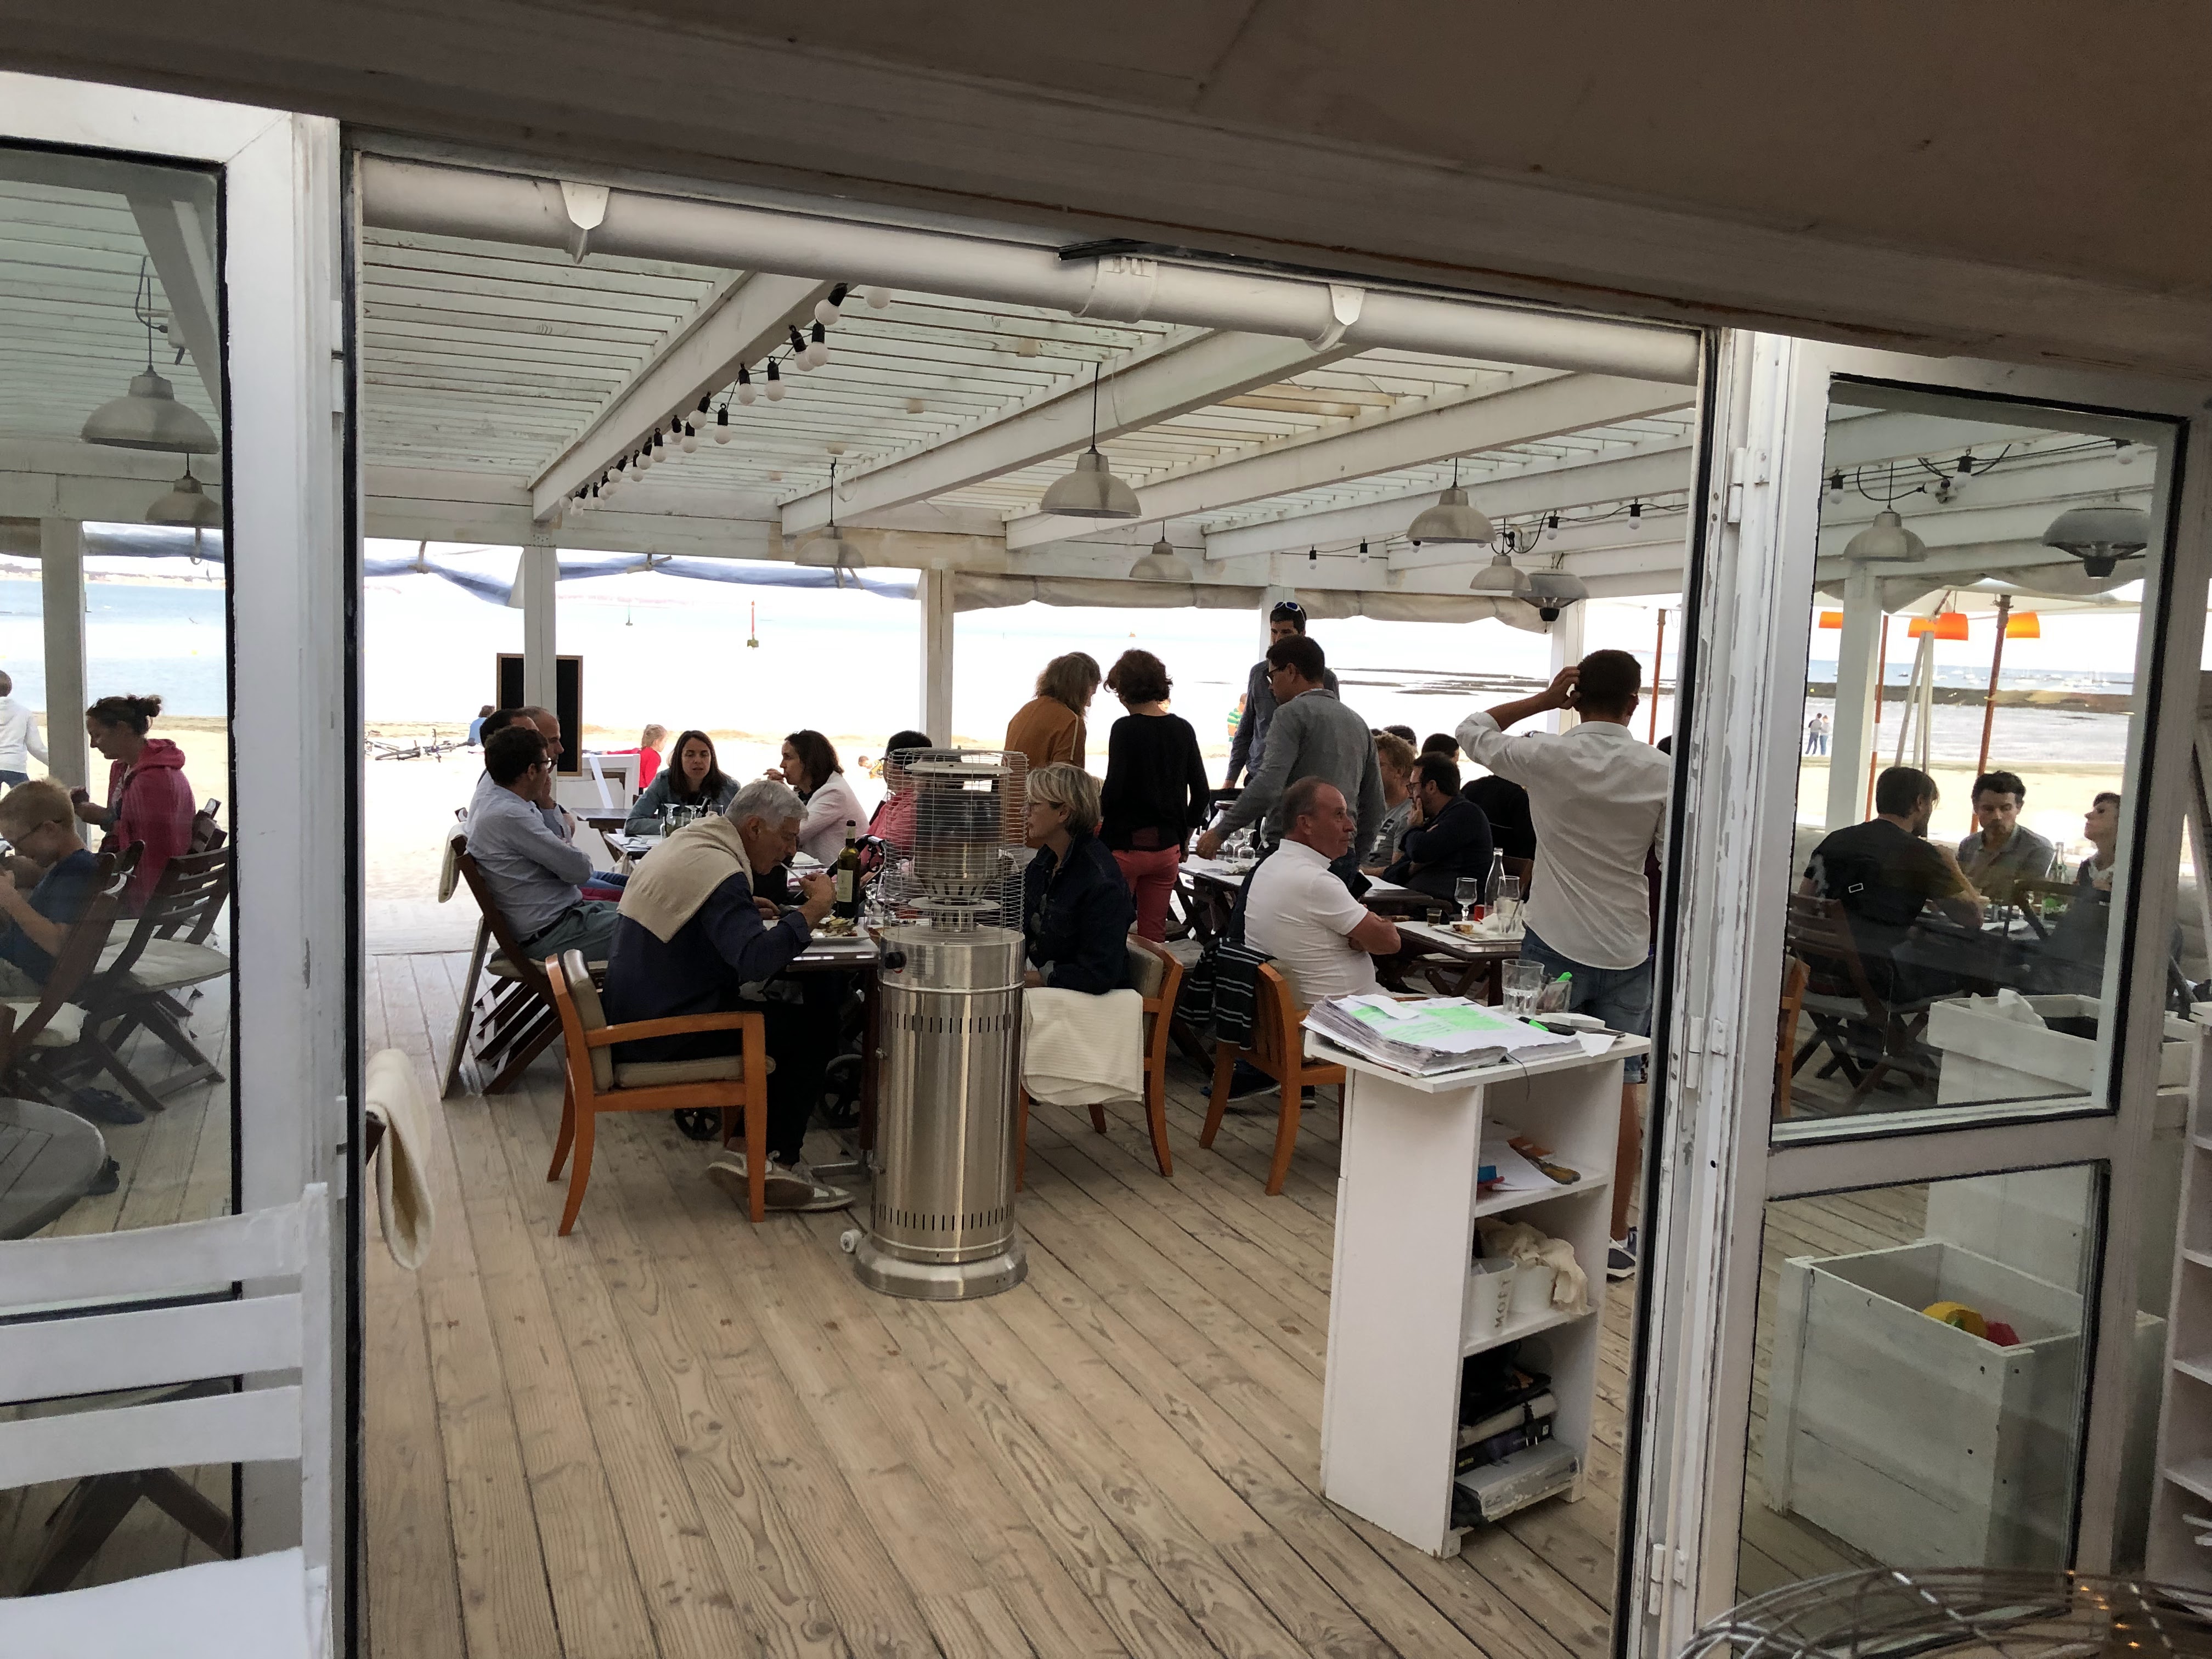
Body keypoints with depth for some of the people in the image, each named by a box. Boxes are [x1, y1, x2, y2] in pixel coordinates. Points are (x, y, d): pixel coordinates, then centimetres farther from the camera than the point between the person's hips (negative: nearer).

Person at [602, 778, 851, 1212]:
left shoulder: (689, 840, 10)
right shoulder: (720, 874, -22)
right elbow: (755, 961, -34)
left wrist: (746, 911, 12)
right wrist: (813, 909, -25)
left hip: (637, 1015, 10)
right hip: (665, 1034, -10)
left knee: (787, 1015, 20)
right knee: (813, 1029, -8)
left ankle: (769, 1148, 14)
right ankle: (775, 1164, 0)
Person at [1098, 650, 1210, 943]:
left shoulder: (1125, 729, -10)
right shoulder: (1183, 729, 5)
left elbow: (1114, 790, -15)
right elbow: (1202, 793, 8)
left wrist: (1097, 813, 5)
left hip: (1126, 845, -5)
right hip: (1167, 848, 5)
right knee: (1155, 936, 11)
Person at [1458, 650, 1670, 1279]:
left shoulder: (1548, 756, -8)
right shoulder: (1661, 771, -5)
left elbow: (1471, 731, 8)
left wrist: (1544, 699, 9)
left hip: (1555, 944, -1)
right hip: (1629, 949, 1)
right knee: (1622, 1086, 7)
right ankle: (1616, 1237, 13)